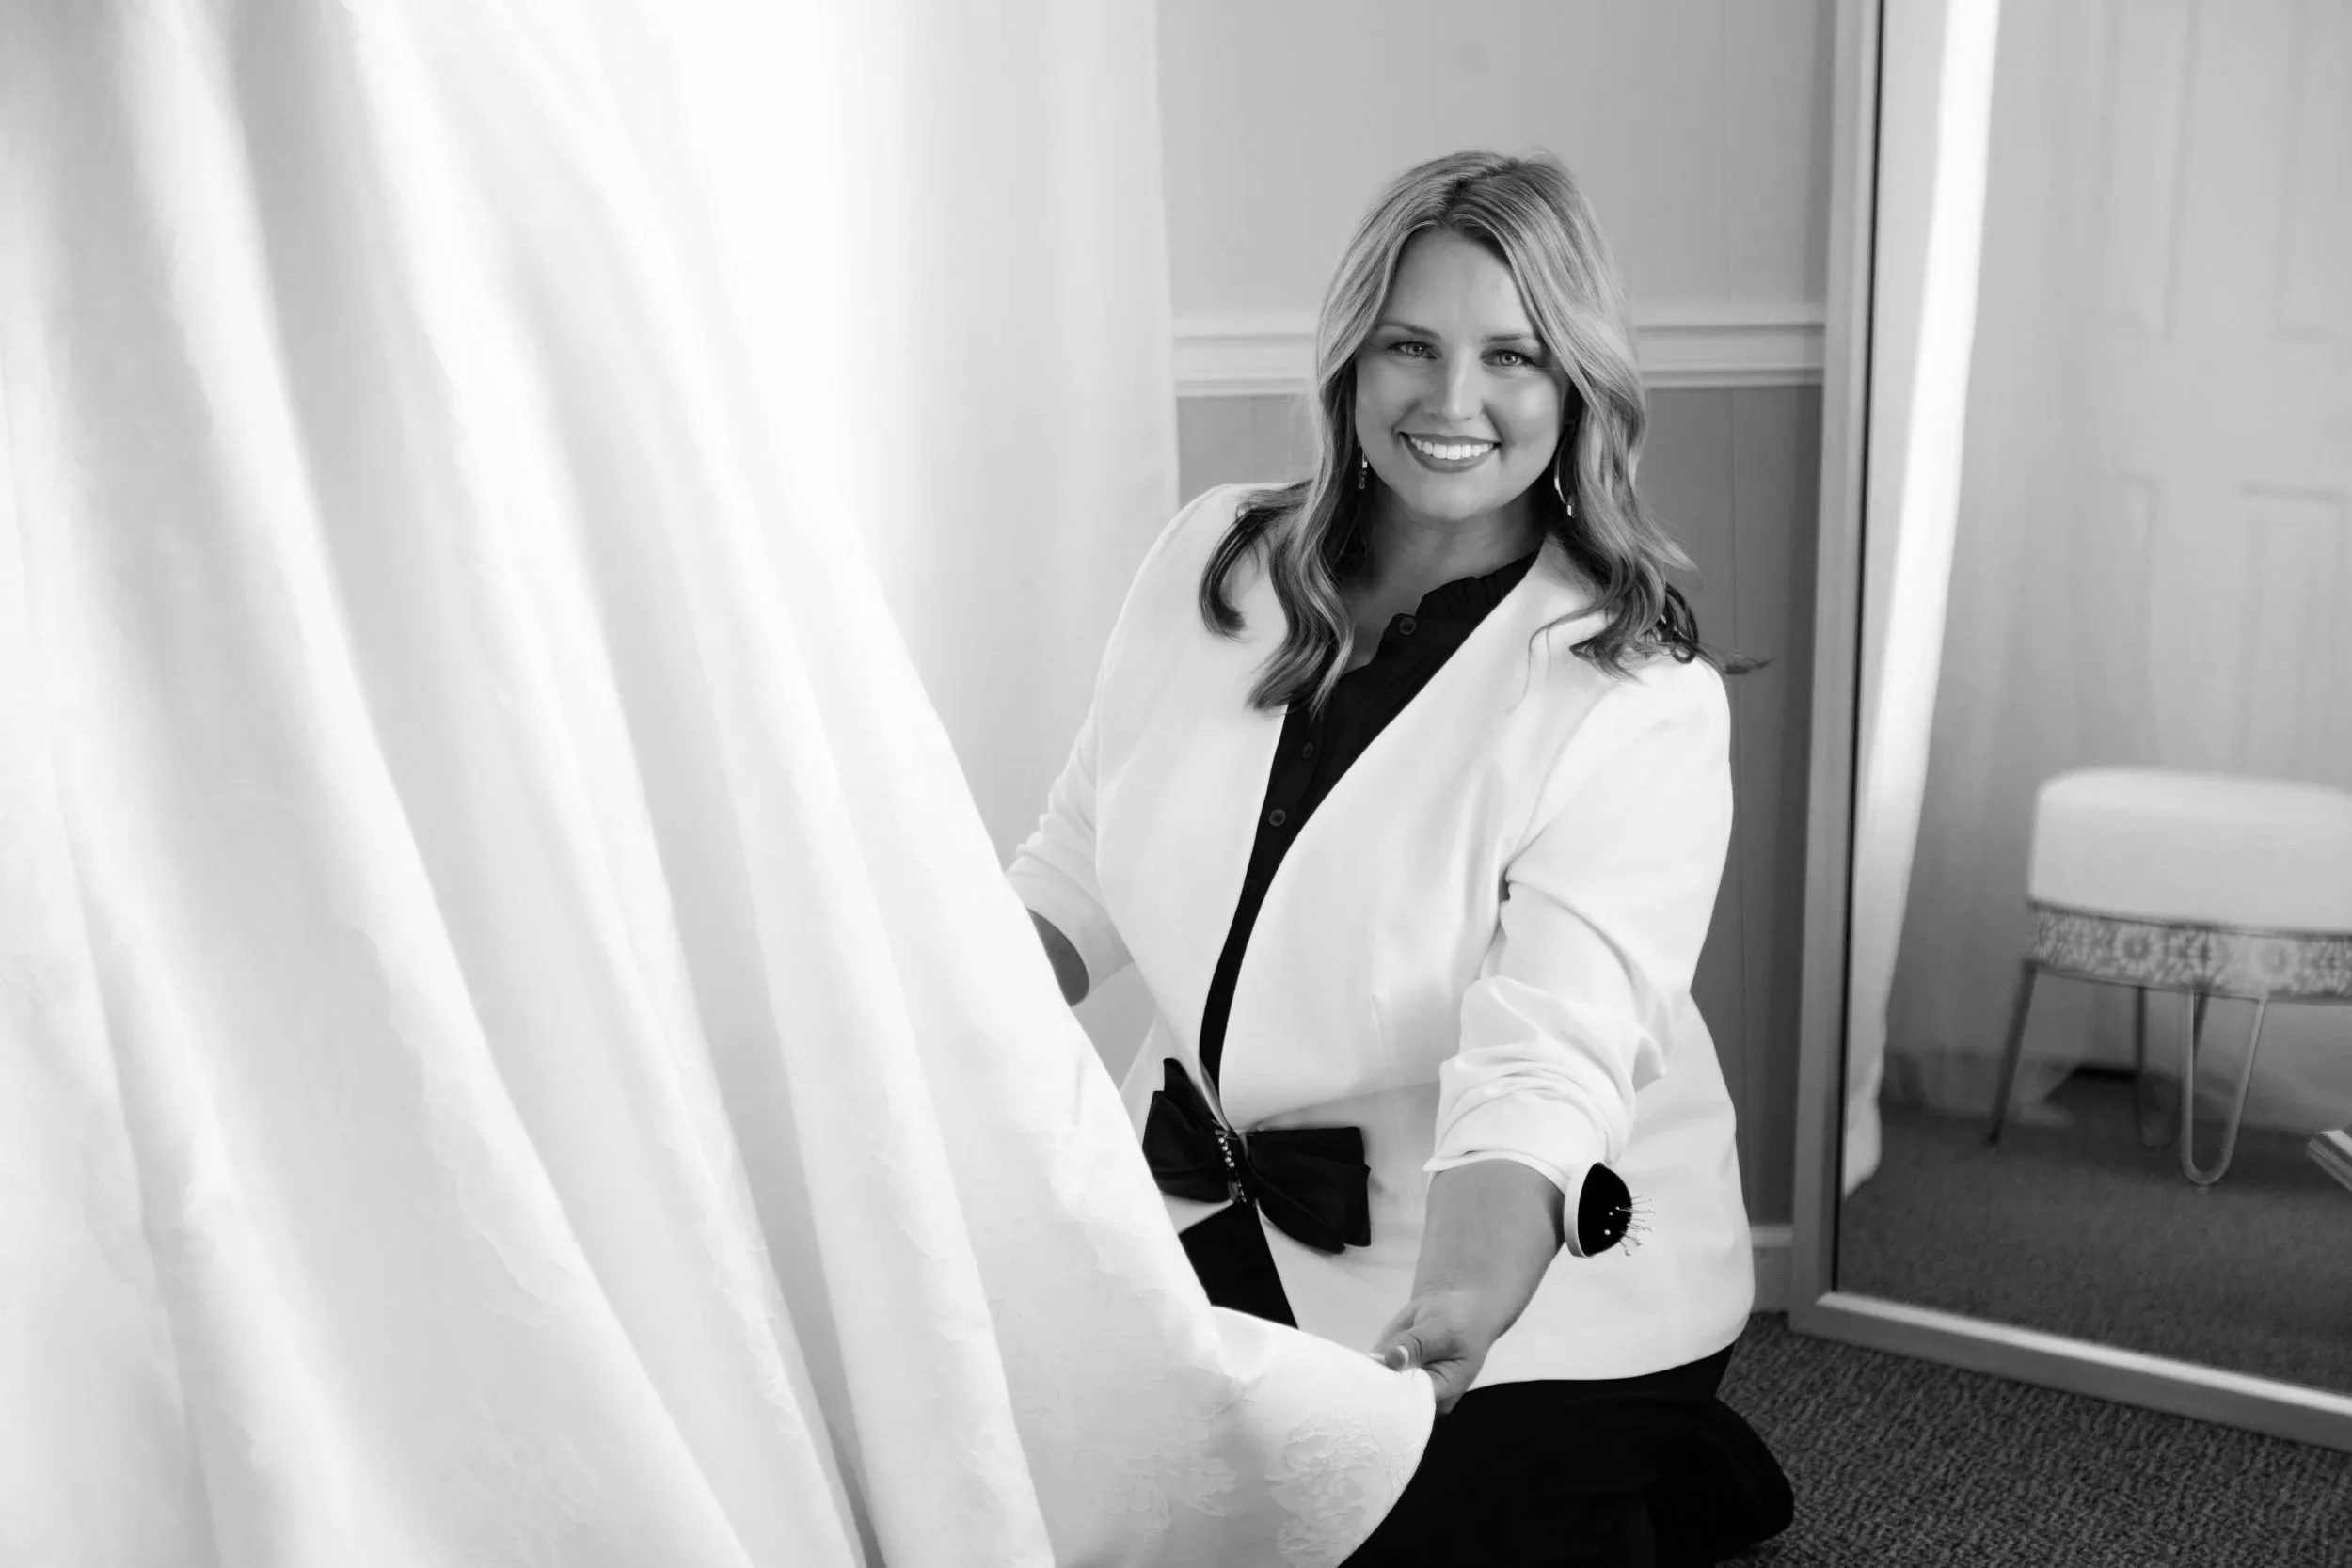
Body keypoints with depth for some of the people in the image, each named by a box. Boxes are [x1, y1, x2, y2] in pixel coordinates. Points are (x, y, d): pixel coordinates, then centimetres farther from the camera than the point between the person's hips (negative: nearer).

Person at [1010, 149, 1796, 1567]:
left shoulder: (1642, 697, -17)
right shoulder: (1212, 560, -3)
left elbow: (1546, 1064, -28)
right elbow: (1079, 867, 5)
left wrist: (1446, 1322, -45)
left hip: (1537, 1273, -4)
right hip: (1212, 1200, 5)